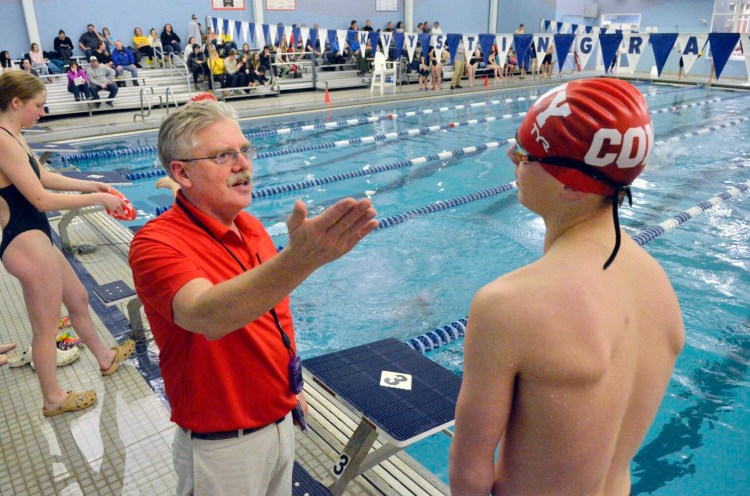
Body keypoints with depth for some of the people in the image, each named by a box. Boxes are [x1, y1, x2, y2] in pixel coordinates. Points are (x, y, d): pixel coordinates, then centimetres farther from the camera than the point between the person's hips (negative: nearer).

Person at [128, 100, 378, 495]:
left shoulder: (251, 226, -2)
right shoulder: (156, 244, -24)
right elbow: (207, 318, -44)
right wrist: (300, 259, -59)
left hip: (280, 421, 6)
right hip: (223, 446, -6)